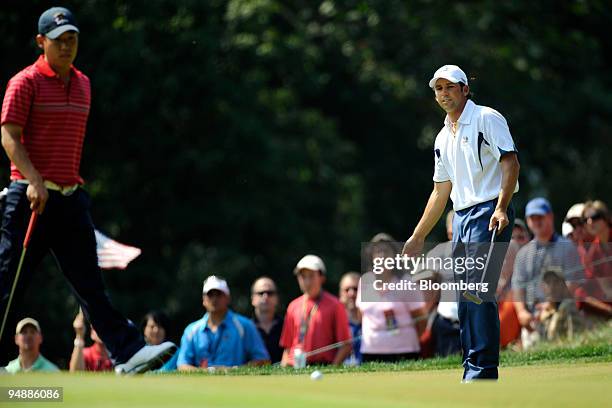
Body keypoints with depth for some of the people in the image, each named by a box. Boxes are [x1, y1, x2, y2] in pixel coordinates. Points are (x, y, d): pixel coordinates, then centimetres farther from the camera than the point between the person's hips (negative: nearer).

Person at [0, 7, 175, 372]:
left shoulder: (82, 84, 16)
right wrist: (34, 181, -23)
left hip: (71, 196, 6)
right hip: (31, 197, -6)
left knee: (90, 283, 0)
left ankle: (129, 354, -8)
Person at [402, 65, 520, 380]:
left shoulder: (487, 118, -2)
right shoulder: (443, 138, 21)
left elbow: (510, 162, -12)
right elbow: (441, 191, 26)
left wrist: (501, 208, -24)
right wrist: (418, 236, 25)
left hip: (489, 215, -8)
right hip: (460, 218, 8)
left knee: (479, 294, -14)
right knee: (465, 298, 5)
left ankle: (484, 369, -14)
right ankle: (472, 370, 8)